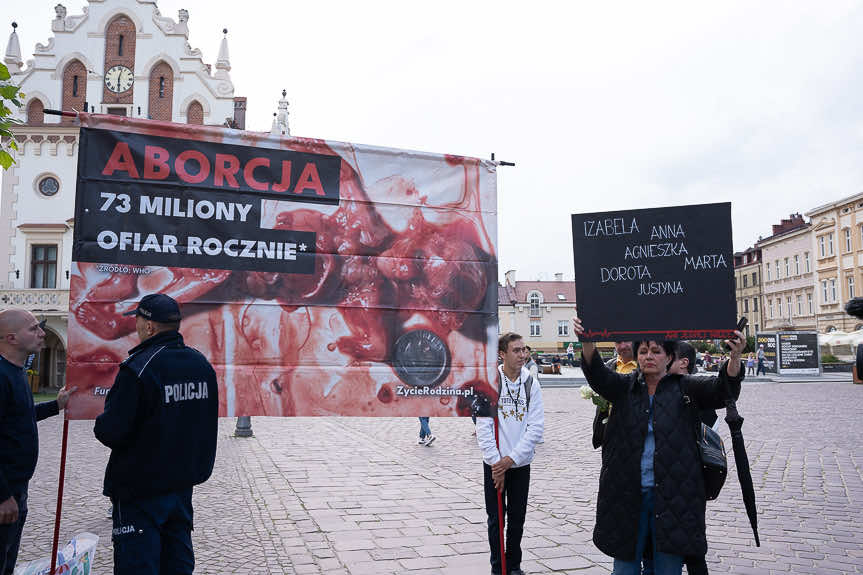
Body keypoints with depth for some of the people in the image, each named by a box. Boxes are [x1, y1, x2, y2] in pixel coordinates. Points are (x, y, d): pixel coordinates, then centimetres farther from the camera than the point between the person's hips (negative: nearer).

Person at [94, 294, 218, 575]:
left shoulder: (138, 367, -20)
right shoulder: (202, 363, 4)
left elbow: (111, 432, -19)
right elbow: (208, 423, 12)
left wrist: (100, 425, 1)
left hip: (140, 489, -7)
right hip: (184, 483, 7)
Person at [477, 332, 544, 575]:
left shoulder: (531, 384, -3)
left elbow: (536, 428, -6)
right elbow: (483, 427, -10)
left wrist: (511, 459, -12)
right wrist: (497, 464, -12)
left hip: (521, 464, 2)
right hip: (494, 464, -2)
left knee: (517, 518, 12)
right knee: (496, 518, 7)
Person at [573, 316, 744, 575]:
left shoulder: (684, 387, 3)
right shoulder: (624, 387, 5)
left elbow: (723, 389, -10)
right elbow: (597, 374, -12)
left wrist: (735, 356, -31)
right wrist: (587, 342, -33)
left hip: (673, 495, -1)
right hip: (627, 494, 1)